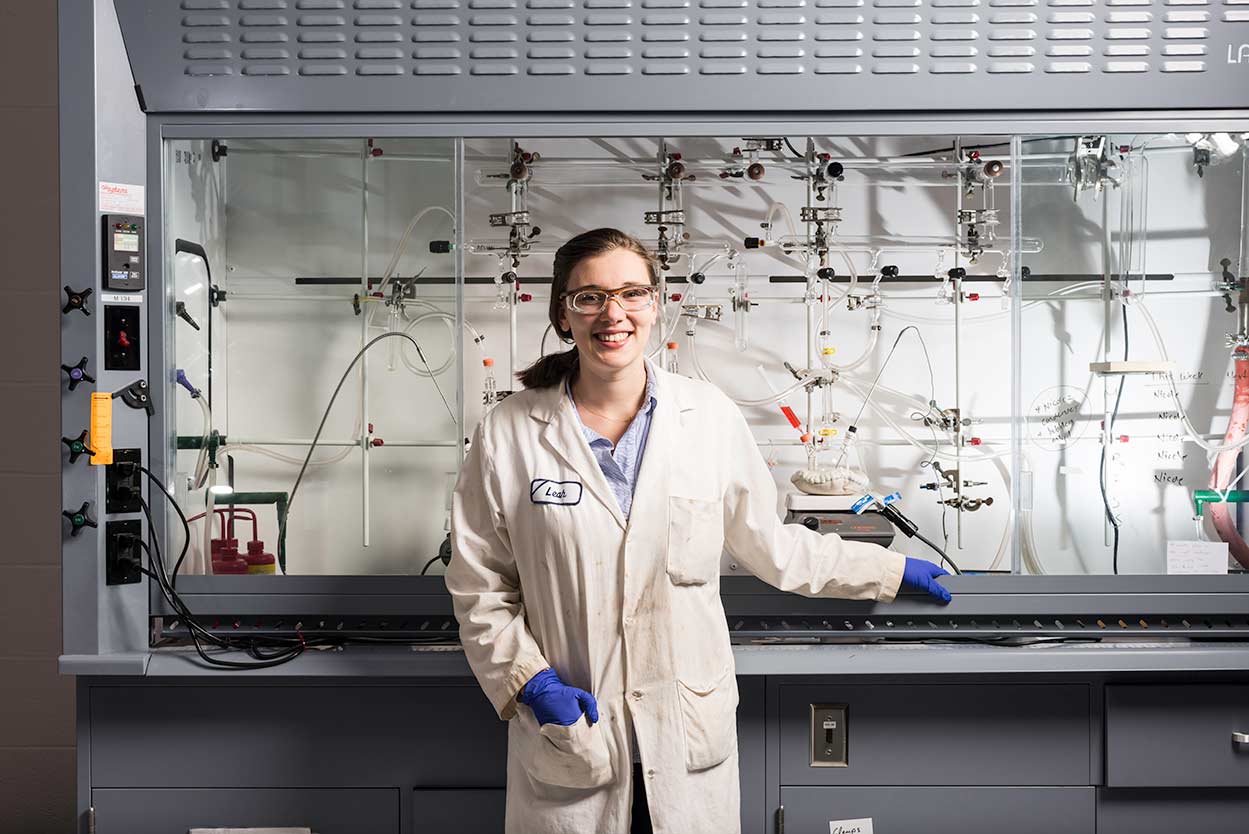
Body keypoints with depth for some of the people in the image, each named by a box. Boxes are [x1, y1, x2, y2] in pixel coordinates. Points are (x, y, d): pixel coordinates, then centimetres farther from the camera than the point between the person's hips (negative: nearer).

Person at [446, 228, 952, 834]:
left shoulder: (711, 416, -3)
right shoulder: (508, 433, -5)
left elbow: (768, 544, 9)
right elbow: (479, 585, 1)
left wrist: (890, 570, 15)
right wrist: (530, 680, -11)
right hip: (568, 736, 0)